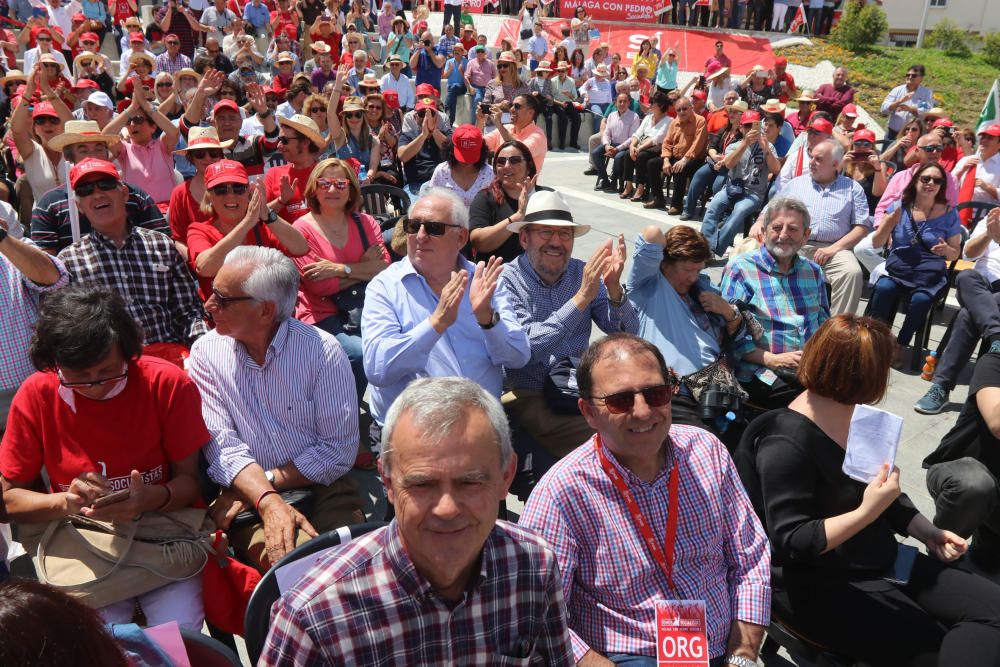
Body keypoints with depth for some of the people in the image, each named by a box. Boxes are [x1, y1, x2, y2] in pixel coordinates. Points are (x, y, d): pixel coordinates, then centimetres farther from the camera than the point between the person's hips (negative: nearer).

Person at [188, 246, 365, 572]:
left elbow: (339, 450, -7)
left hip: (321, 488, 0)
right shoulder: (205, 353, 1)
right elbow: (222, 444, -8)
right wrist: (268, 502, -24)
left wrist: (267, 480, -13)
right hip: (249, 499, 0)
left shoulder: (323, 350, -7)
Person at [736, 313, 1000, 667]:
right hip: (820, 586, -8)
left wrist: (929, 533, 4)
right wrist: (866, 513, -31)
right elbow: (790, 542, -23)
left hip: (882, 563, 8)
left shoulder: (858, 415, 3)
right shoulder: (786, 443, -24)